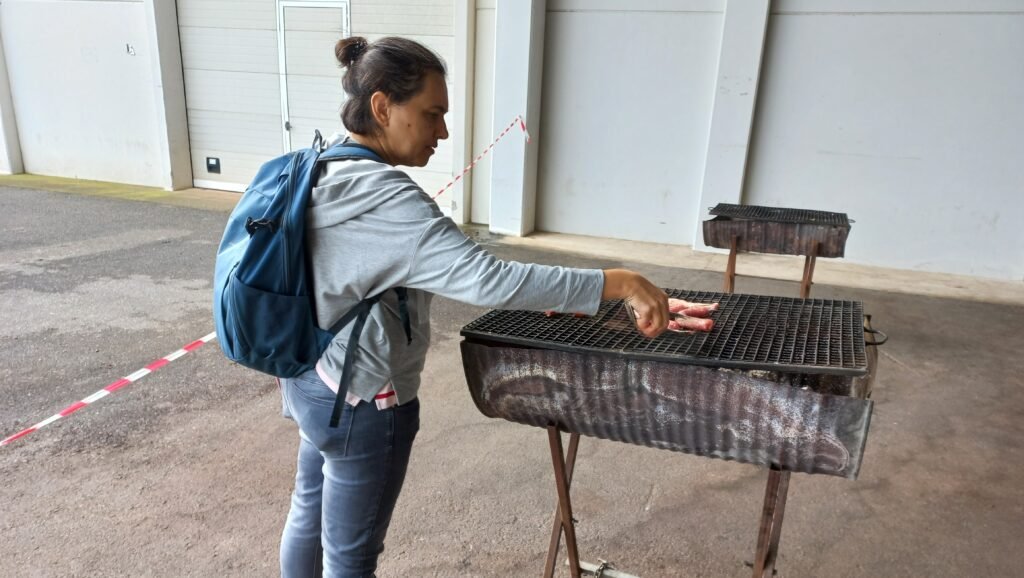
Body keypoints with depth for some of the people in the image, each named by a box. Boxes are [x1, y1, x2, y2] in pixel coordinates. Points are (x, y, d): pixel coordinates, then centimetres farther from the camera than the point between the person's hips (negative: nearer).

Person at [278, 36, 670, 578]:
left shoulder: (323, 168, 0)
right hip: (361, 404, -9)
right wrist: (618, 282, -35)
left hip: (311, 381, 9)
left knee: (309, 512, 28)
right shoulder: (385, 199, -30)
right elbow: (486, 278, -39)